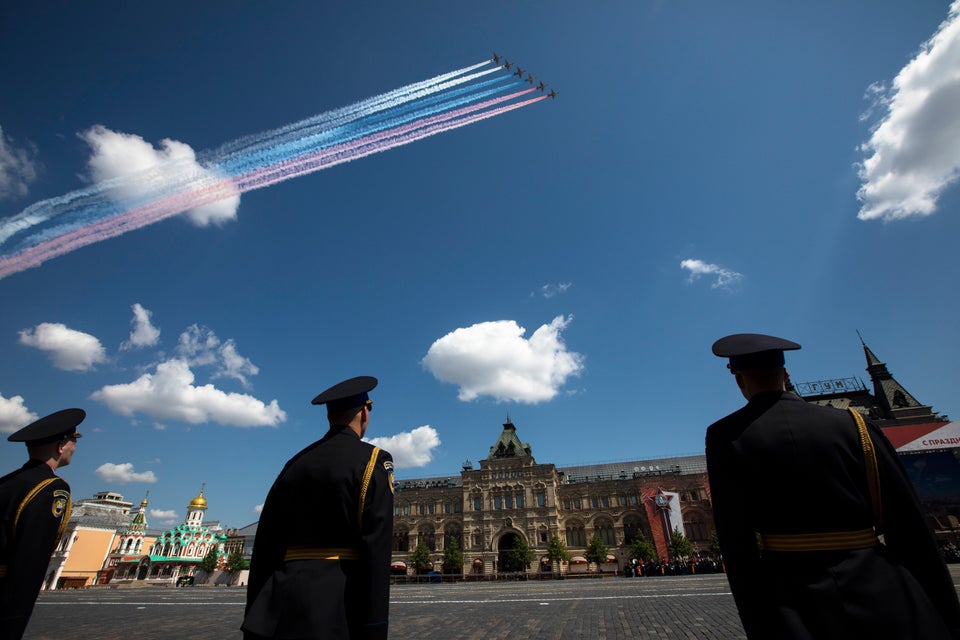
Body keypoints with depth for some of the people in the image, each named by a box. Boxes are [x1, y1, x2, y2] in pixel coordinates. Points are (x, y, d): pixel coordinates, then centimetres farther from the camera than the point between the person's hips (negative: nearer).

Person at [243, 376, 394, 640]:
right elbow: (377, 548, -15)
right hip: (339, 601, -5)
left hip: (285, 595, 6)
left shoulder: (296, 463, 10)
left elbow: (265, 545, 9)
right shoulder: (373, 460, -7)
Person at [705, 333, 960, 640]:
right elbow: (910, 528, 0)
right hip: (879, 595, 2)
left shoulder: (725, 436, -8)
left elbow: (736, 539, -11)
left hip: (793, 605, -2)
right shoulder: (852, 424, -1)